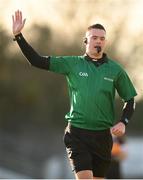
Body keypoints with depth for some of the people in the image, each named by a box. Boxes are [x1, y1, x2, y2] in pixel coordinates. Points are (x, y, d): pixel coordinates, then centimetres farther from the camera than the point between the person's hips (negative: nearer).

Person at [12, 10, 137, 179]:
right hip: (77, 132, -2)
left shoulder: (115, 69, 5)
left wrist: (123, 122, -4)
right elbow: (38, 61, 0)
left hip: (103, 134, 2)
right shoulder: (72, 64, 2)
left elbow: (130, 100, 13)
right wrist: (18, 36, -8)